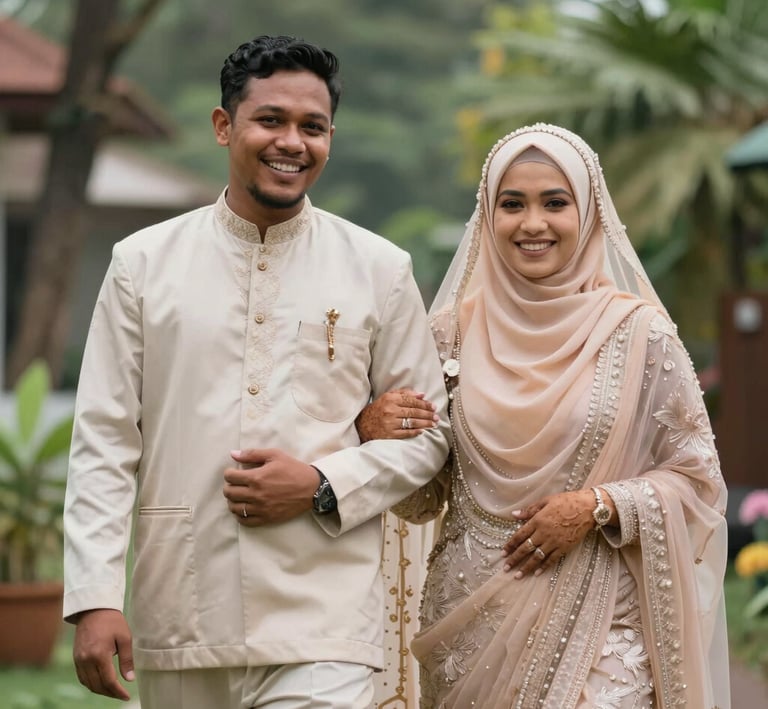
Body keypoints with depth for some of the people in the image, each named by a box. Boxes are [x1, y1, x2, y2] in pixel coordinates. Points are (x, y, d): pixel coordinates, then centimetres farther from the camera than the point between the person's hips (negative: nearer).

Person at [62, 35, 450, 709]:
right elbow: (105, 443, 4)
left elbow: (426, 434, 9)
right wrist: (94, 599, -5)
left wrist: (323, 486, -8)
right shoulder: (144, 263, 6)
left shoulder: (379, 269, 6)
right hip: (178, 621, 1)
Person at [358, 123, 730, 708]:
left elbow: (697, 479, 0)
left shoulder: (640, 333, -4)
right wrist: (375, 434, -10)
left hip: (599, 623, -3)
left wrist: (599, 507, -14)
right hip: (471, 620, 3)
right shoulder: (453, 332, 3)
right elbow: (422, 501, 9)